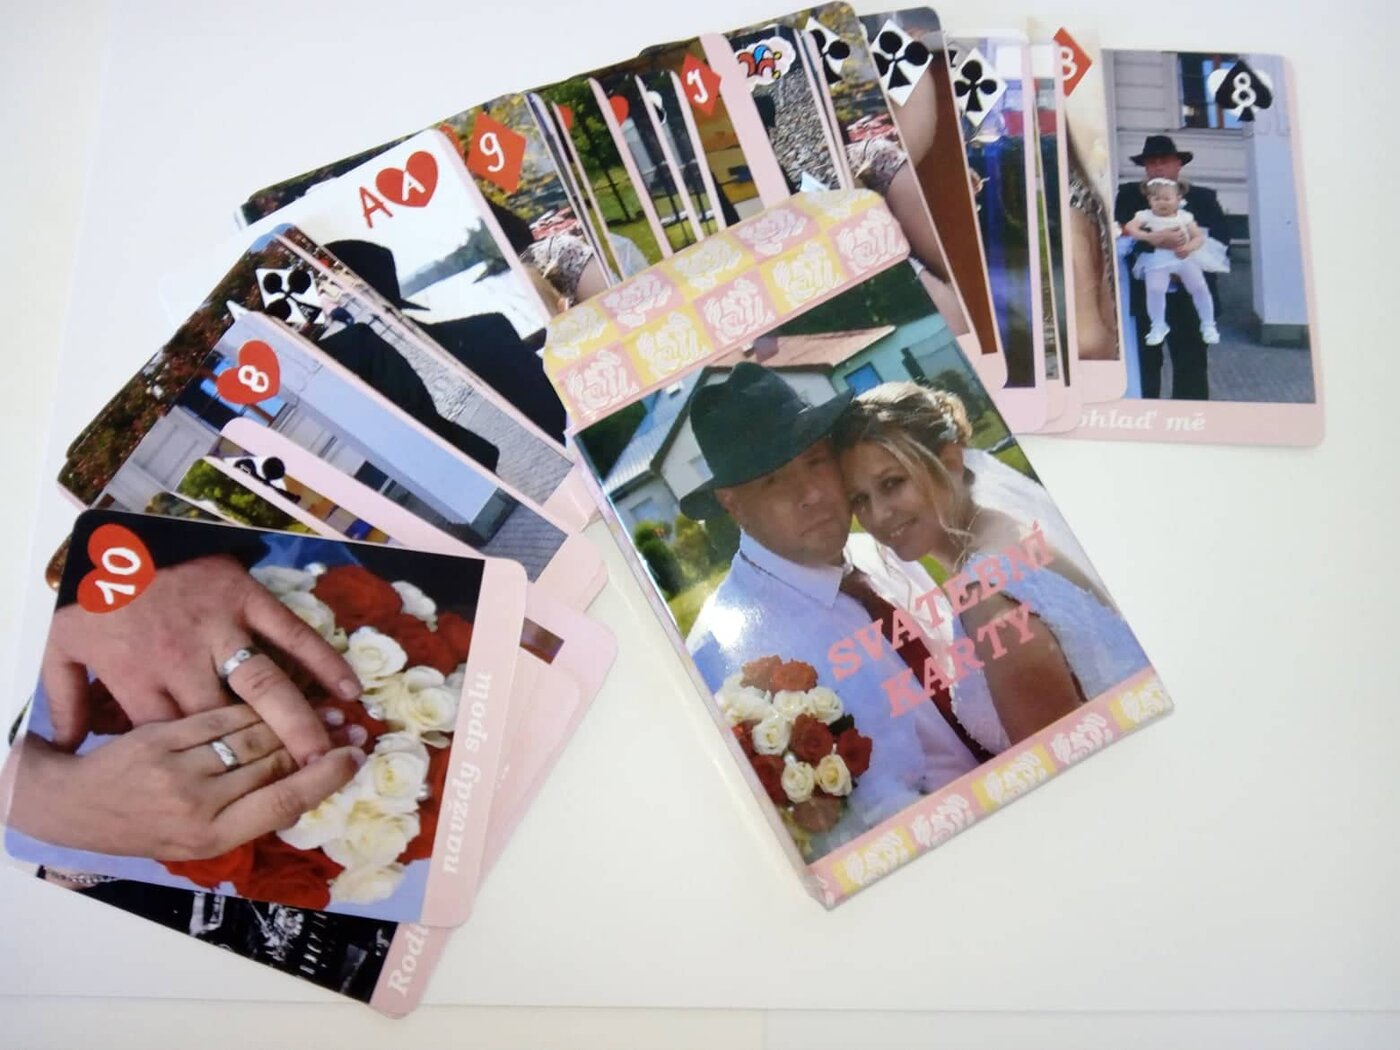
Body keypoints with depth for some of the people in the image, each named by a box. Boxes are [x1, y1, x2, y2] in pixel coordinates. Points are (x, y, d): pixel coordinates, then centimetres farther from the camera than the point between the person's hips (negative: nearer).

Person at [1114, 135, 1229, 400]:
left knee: (1191, 367, 2)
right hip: (1143, 296, 0)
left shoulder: (1203, 197, 8)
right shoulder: (1128, 195, 6)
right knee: (1144, 366, 5)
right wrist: (1154, 240, -25)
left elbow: (1221, 240, 0)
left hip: (1189, 296, 0)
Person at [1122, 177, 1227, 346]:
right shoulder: (1146, 215, 3)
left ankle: (1208, 325, 10)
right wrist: (1147, 236, -26)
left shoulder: (1184, 216, 7)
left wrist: (1188, 248, -19)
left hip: (1185, 257, 2)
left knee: (1200, 287, -7)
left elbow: (1199, 237, 3)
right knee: (1155, 289, -24)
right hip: (1158, 260, -2)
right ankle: (1158, 326, -4)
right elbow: (1129, 228, -13)